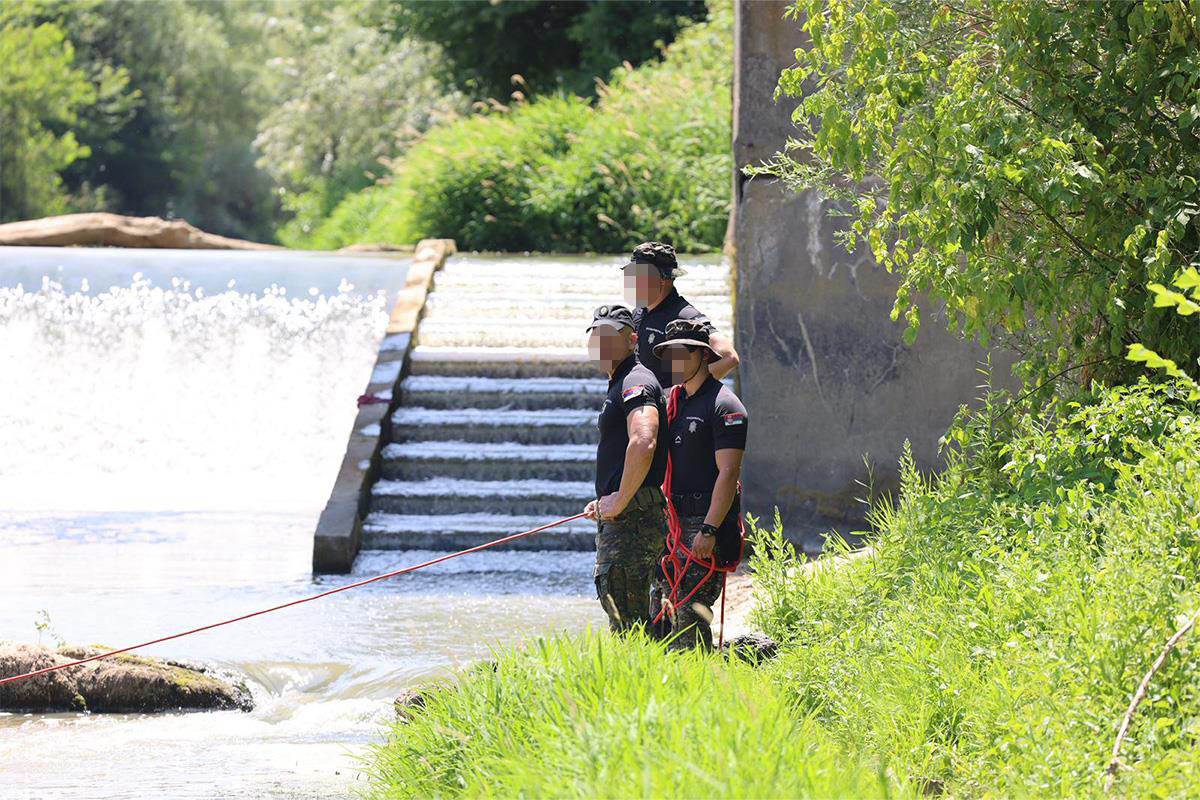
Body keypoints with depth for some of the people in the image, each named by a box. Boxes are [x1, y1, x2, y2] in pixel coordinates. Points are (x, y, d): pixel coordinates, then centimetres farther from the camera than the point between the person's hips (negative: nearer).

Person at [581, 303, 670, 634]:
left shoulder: (636, 383, -12)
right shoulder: (619, 386, 22)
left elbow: (643, 443, -29)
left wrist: (620, 501, -22)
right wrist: (606, 501, 25)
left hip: (633, 519, -11)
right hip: (619, 520, 11)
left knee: (624, 616, -14)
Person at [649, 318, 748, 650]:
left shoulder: (723, 405, -9)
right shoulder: (674, 401, 17)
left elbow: (728, 473, -16)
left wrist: (709, 530, -22)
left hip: (707, 523, -9)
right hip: (673, 523, 9)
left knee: (690, 614, -13)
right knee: (660, 613, 7)